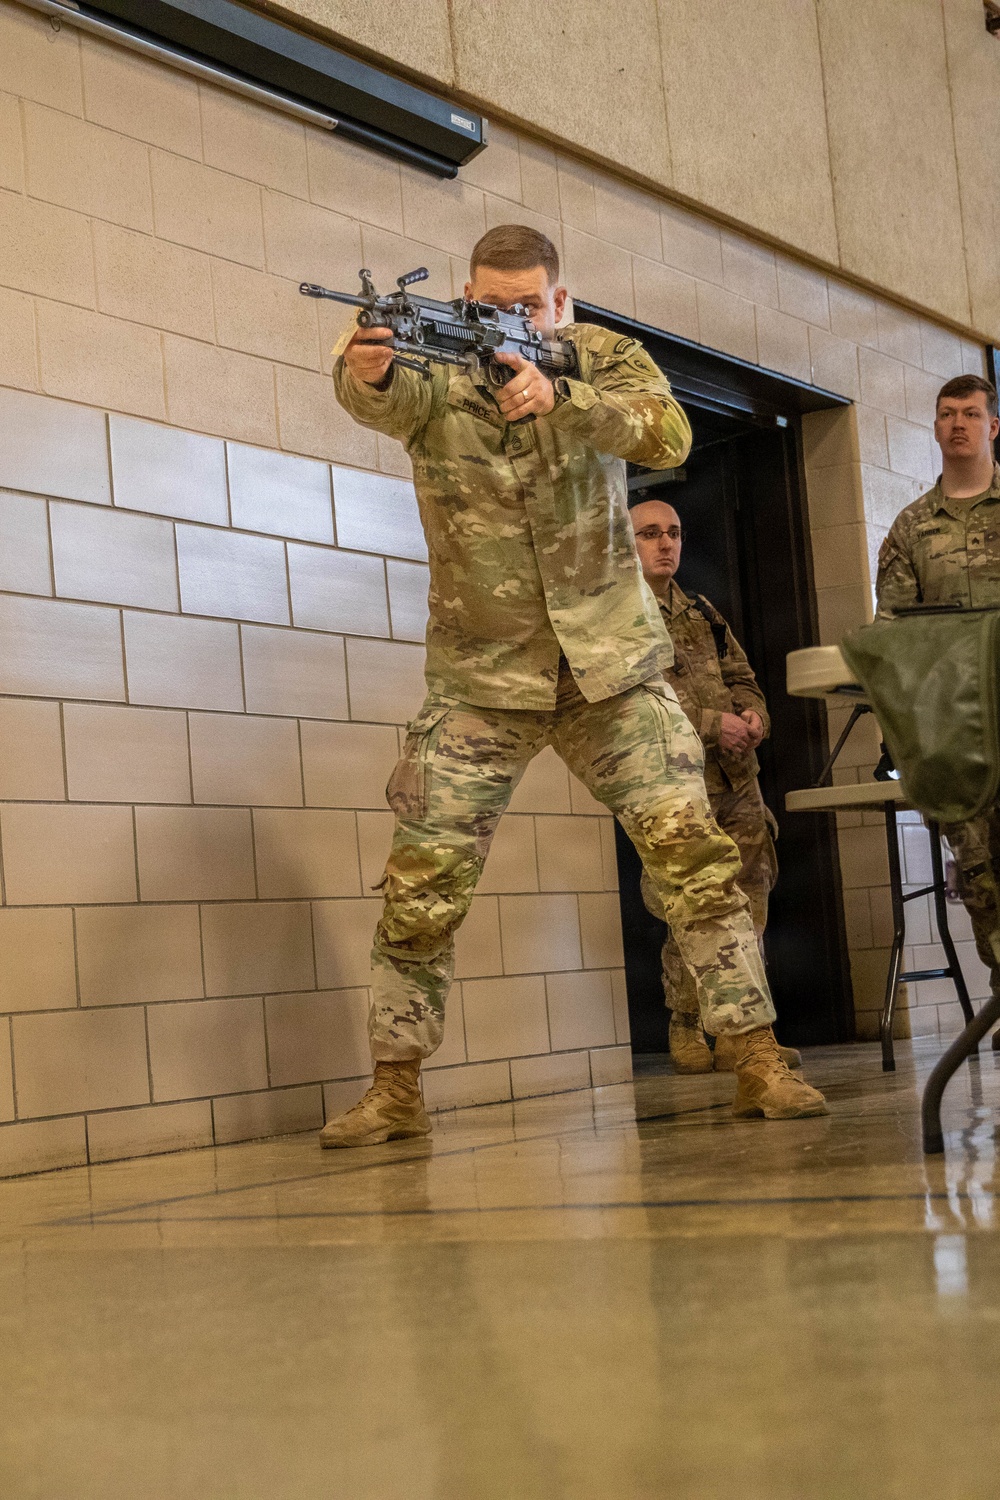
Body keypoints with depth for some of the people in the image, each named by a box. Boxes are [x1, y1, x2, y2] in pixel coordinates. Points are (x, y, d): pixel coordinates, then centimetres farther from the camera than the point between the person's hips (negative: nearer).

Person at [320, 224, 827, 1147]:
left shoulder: (602, 356, 0)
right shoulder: (434, 367, -3)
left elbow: (669, 436, -20)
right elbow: (386, 401, -28)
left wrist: (557, 396, -37)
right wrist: (366, 369, -52)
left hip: (612, 665, 1)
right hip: (482, 680, 0)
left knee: (694, 849, -8)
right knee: (421, 885, -3)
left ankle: (760, 1063, 1)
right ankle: (395, 1092, 10)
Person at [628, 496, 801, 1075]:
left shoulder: (702, 613, 22)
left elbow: (741, 675, 24)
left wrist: (753, 713, 0)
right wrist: (711, 724, -18)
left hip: (736, 775, 7)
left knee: (749, 905, 5)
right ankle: (688, 1037, 3)